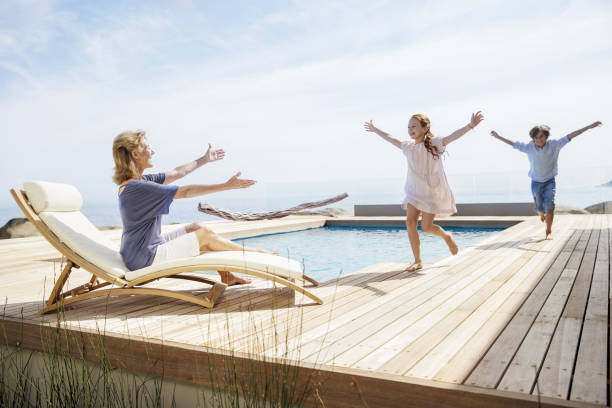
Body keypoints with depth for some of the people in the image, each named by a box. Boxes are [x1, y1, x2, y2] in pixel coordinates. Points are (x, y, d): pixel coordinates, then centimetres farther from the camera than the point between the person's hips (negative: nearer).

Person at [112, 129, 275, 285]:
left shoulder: (137, 181, 6)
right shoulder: (138, 187, -24)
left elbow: (176, 173, 16)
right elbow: (185, 192, -24)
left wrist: (204, 159, 27)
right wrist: (227, 185, -21)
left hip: (144, 250, 10)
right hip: (145, 259, -10)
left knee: (197, 227, 10)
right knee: (206, 235, -3)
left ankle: (227, 276, 18)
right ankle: (255, 253, 16)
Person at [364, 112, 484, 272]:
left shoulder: (434, 143, -8)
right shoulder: (408, 146, 7)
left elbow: (452, 136, -23)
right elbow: (391, 139, 23)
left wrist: (470, 125, -39)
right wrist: (375, 130, 34)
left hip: (433, 191, -5)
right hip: (414, 191, 5)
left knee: (426, 227, -9)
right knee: (410, 222, -9)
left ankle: (447, 236, 26)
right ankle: (417, 261, 3)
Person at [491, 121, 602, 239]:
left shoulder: (554, 144, -11)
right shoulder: (529, 147, -8)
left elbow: (570, 136, -12)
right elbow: (514, 144, 1)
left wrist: (590, 126, -14)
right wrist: (498, 137, 6)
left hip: (550, 181, -1)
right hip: (536, 182, 1)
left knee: (549, 205, -13)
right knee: (539, 207, 10)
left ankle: (549, 231, 0)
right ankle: (542, 215, 49)